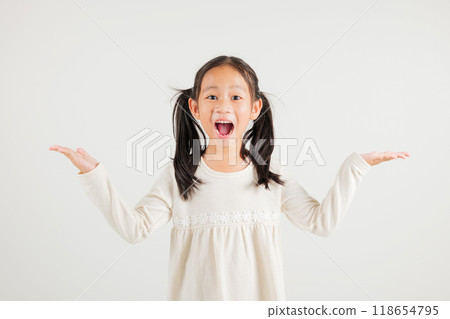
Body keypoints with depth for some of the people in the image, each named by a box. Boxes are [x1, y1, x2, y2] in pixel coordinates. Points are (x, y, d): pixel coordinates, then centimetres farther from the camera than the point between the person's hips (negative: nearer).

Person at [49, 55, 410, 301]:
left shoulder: (271, 172, -1)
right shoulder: (178, 175, -4)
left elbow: (322, 222, 1)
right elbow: (135, 228, -10)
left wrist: (354, 166, -3)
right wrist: (94, 174, -16)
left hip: (259, 299, 1)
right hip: (197, 301, -1)